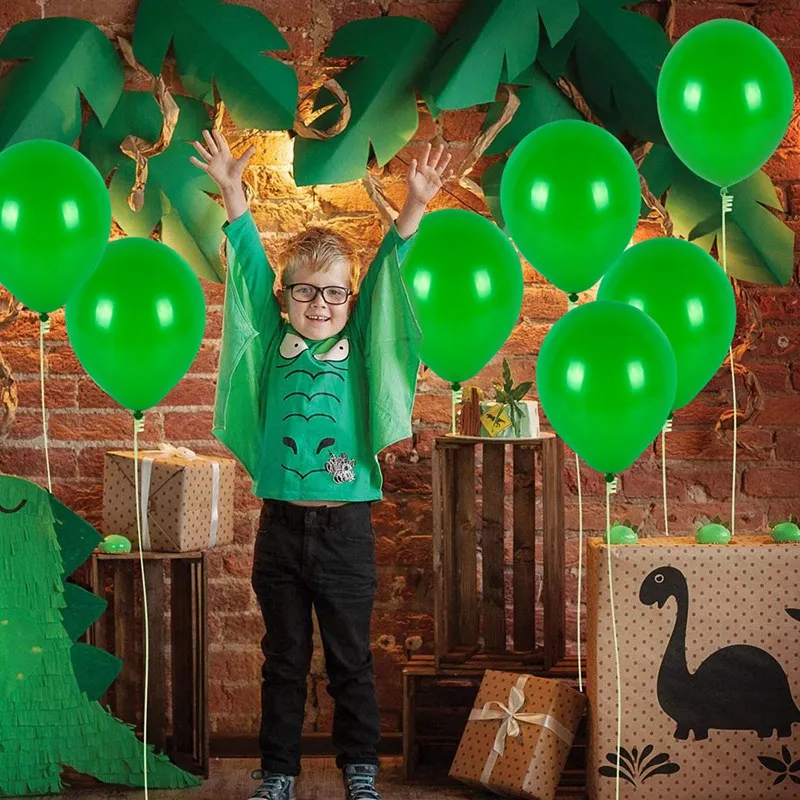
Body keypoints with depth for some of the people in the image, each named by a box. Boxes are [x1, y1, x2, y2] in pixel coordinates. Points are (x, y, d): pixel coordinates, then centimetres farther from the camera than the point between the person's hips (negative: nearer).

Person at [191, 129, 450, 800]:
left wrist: (415, 205, -14)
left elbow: (389, 272, -5)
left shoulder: (360, 347, 3)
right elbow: (250, 264, -1)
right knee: (284, 659, 10)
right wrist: (231, 191, -8)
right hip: (281, 524, 1)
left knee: (350, 658, 8)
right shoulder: (272, 343, 4)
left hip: (346, 525, -1)